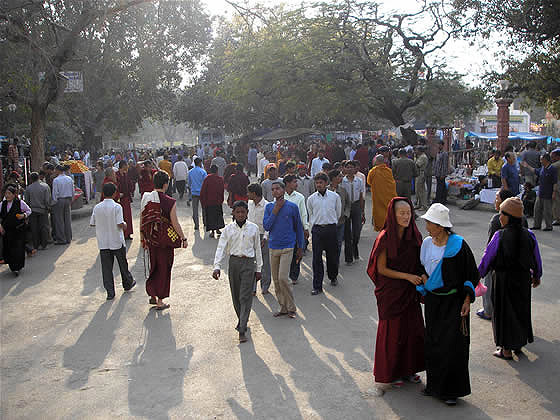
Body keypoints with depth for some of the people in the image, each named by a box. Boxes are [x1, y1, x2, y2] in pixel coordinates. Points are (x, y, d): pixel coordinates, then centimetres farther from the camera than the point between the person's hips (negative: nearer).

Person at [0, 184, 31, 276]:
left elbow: (29, 210, 6)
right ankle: (11, 266, 23)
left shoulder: (20, 203, -6)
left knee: (18, 248, -8)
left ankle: (17, 267, -3)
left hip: (18, 230, -4)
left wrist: (24, 215, -12)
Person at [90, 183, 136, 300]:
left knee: (106, 267, 5)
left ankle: (110, 292, 4)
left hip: (103, 243, 3)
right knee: (123, 264, 17)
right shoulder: (117, 207, -14)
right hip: (117, 241, -2)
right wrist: (125, 225, 2)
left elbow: (92, 223, 5)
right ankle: (128, 284, 35)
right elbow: (120, 224, -19)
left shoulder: (97, 207, -1)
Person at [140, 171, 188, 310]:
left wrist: (143, 239, 15)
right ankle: (160, 302, 16)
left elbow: (142, 221, 4)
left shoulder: (145, 198, -2)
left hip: (150, 240, 5)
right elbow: (175, 224, -14)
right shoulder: (170, 202, -17)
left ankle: (152, 296, 31)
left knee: (154, 267, 22)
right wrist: (183, 238, -2)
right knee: (164, 269, 8)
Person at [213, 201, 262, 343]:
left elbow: (257, 249, 7)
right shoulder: (228, 229, 2)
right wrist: (217, 266, -12)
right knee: (236, 296, 11)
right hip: (234, 262, 2)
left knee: (245, 296, -7)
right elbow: (221, 248, -1)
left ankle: (242, 330, -8)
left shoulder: (253, 228, 1)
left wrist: (258, 269, 9)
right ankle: (241, 320, 33)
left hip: (249, 263, -2)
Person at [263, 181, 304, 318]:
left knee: (283, 278, -13)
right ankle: (283, 308, 20)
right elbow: (266, 226, -4)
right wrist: (275, 211, -12)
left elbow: (298, 228, 5)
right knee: (276, 280, 8)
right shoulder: (269, 207, 5)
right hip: (273, 247, 4)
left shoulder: (292, 207, -3)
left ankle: (291, 308, 2)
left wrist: (300, 248, 8)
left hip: (287, 247, -4)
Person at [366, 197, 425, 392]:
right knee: (392, 331, 6)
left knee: (413, 329, 11)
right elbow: (381, 269, -13)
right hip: (391, 293, -5)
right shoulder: (385, 238, -15)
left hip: (410, 292, 5)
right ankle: (391, 372, 22)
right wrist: (407, 276, -18)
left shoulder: (415, 236, 1)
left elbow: (419, 264, 11)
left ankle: (409, 368, 29)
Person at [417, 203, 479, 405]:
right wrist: (423, 278, 0)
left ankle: (451, 390, 13)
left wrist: (467, 300, -11)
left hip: (453, 301, -5)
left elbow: (472, 274, -6)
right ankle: (434, 384, 25)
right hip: (432, 301, 5)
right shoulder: (426, 243, 1)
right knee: (433, 344, 10)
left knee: (452, 345, -1)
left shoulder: (458, 245, -13)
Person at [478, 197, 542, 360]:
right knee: (521, 309, 21)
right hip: (523, 279, 4)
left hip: (504, 279, -4)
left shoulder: (500, 236, -18)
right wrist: (537, 276, 22)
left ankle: (506, 350, 17)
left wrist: (477, 276, 2)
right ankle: (518, 343, 35)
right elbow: (537, 260, 5)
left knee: (504, 311, 9)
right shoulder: (529, 235, -6)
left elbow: (487, 258, -12)